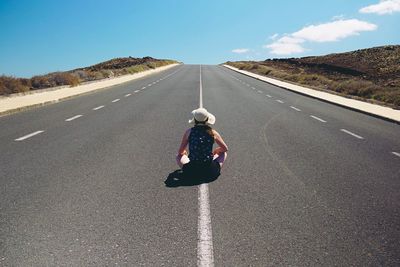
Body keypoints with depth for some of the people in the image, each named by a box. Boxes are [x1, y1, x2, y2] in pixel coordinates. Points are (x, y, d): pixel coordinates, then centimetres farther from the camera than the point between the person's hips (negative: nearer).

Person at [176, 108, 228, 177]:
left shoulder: (189, 132, -2)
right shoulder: (213, 133, -2)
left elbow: (180, 152, 7)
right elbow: (225, 149, 12)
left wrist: (185, 153, 31)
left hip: (191, 171, 0)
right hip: (211, 171, 1)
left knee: (179, 156, 29)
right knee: (223, 153, 27)